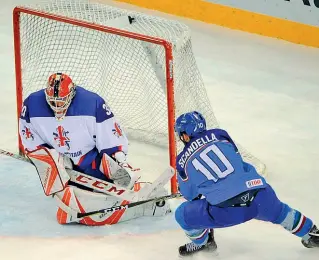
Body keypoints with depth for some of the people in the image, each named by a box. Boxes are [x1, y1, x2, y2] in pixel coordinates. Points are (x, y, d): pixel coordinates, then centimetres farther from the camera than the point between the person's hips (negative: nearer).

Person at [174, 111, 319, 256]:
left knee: (182, 215, 17)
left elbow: (190, 194, 22)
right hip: (259, 196, 4)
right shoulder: (218, 135, 15)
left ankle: (202, 243, 37)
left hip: (225, 209, -4)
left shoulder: (183, 161, 11)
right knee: (279, 211, 35)